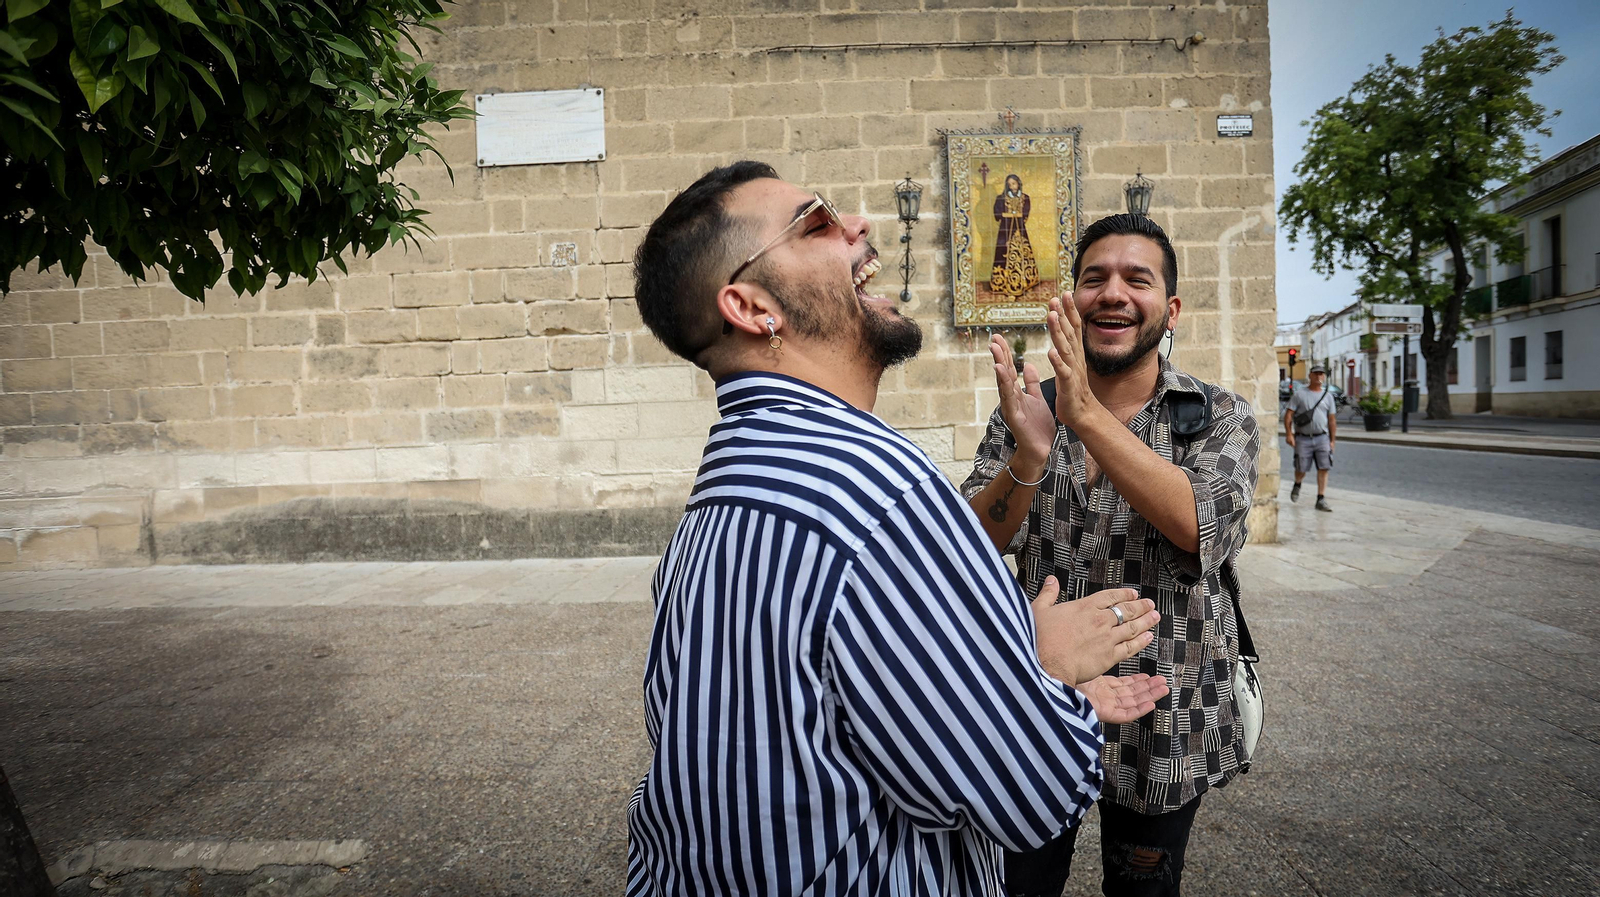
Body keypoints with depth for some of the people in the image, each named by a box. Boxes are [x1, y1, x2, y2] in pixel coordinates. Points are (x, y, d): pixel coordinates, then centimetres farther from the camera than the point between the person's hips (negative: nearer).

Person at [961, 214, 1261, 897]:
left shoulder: (1220, 419, -6)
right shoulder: (1027, 409, -3)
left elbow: (1201, 523, -26)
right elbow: (973, 548, -14)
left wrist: (1087, 414, -33)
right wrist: (1028, 457, -33)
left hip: (1165, 723, -1)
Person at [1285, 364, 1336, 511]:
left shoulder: (1328, 396, 13)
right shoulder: (1299, 394, 3)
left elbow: (1332, 420, 14)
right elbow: (1288, 415, -1)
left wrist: (1332, 440, 10)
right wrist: (1289, 434, -11)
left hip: (1322, 438, 2)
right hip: (1303, 438, -2)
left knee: (1324, 468, -7)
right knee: (1301, 469, 2)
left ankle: (1321, 499, -2)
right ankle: (1297, 485, 36)